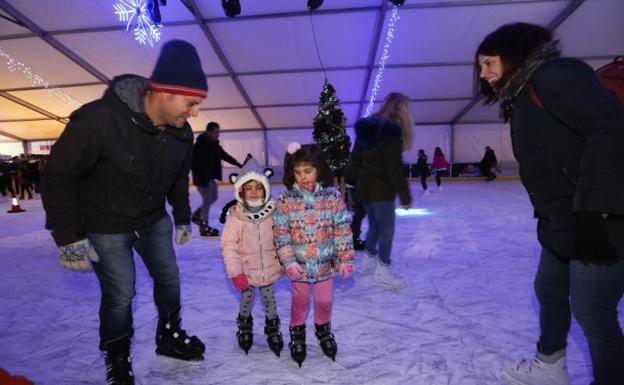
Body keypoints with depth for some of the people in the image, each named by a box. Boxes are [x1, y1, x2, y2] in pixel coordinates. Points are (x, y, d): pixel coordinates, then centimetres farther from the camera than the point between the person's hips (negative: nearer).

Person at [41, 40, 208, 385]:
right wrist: (68, 235, -18)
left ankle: (169, 337, 38)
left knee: (168, 277, 13)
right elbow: (58, 175, -20)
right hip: (105, 225, -5)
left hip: (154, 219, 6)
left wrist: (183, 217, 14)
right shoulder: (98, 119, -29)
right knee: (120, 294, 0)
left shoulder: (181, 132, -10)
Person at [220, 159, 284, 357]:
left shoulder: (273, 214, -10)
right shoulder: (236, 218, -16)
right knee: (246, 301, 17)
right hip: (246, 271, -1)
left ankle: (273, 329, 42)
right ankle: (244, 328, 46)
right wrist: (235, 272, -16)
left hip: (269, 269, 1)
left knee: (269, 300, 17)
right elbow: (229, 246, -14)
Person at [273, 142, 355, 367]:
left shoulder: (333, 196, -10)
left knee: (325, 301, 18)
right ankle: (297, 332, 45)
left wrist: (346, 259, -5)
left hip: (325, 263, 1)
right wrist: (288, 262, -15)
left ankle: (323, 328, 48)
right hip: (299, 264, 0)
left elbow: (343, 230, -6)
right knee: (300, 301, 18)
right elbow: (280, 234, -9)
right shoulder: (285, 199, -11)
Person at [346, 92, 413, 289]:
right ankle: (382, 272, 15)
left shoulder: (368, 126, 9)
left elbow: (356, 157, 13)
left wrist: (353, 179, 22)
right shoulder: (391, 129, -16)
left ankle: (368, 261, 37)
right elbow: (394, 167, -20)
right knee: (387, 230, 4)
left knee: (374, 226, 22)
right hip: (381, 189, -8)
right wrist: (405, 196, -15)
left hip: (365, 186, 8)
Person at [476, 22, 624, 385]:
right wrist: (549, 215, 17)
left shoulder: (555, 74, -13)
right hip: (562, 223, 10)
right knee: (549, 291, 21)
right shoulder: (521, 97, 14)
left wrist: (593, 208, -31)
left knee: (591, 311, 2)